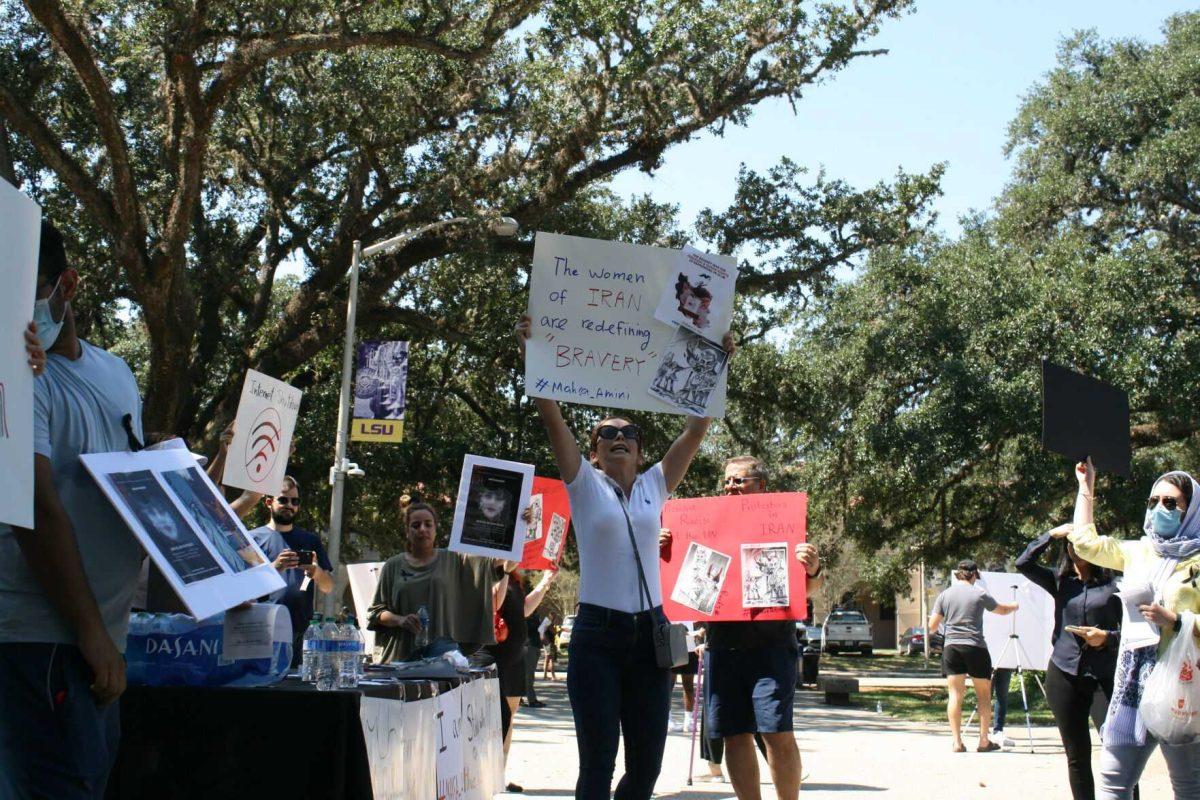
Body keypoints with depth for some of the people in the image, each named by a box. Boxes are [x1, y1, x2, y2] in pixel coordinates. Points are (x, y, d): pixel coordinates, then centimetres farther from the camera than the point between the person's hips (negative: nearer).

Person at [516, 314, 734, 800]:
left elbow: (697, 429, 8)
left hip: (650, 632, 3)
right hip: (598, 634, -3)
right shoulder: (585, 485, 3)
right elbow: (553, 419, -7)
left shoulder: (654, 487, 11)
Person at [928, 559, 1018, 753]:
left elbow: (932, 626, 6)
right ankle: (984, 741, 8)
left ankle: (957, 742, -6)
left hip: (951, 648, 2)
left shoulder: (945, 595, 5)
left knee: (955, 695, 1)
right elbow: (1002, 610, 17)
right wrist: (1014, 606, 39)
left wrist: (935, 630, 30)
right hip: (975, 648, -2)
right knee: (984, 695, 9)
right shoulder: (980, 594, 0)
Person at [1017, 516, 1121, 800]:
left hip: (1103, 677, -3)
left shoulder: (1112, 585, 2)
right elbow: (1023, 564, -2)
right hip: (1064, 675, 3)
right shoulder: (1060, 582, 10)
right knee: (1077, 756, 9)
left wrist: (1107, 637, -15)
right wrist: (1051, 534, -1)